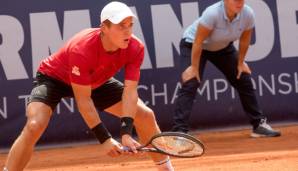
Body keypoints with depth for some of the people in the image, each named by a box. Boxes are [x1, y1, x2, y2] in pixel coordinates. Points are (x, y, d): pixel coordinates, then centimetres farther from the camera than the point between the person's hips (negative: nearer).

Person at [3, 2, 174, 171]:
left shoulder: (135, 48, -26)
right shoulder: (81, 49, -40)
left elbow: (130, 91, -26)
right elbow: (83, 100, -34)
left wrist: (126, 132, -38)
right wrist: (104, 138, -35)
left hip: (97, 81, 5)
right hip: (54, 78, -5)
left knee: (146, 115, -1)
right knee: (34, 126, -30)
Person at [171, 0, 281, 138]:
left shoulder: (248, 14, -24)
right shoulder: (212, 14, -39)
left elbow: (244, 39, -5)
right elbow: (198, 42, -31)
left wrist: (240, 62, 2)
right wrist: (194, 67, -27)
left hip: (223, 47, 6)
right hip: (192, 45, -6)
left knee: (244, 81, 5)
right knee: (190, 85, -21)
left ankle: (259, 124, 18)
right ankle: (179, 130, -24)